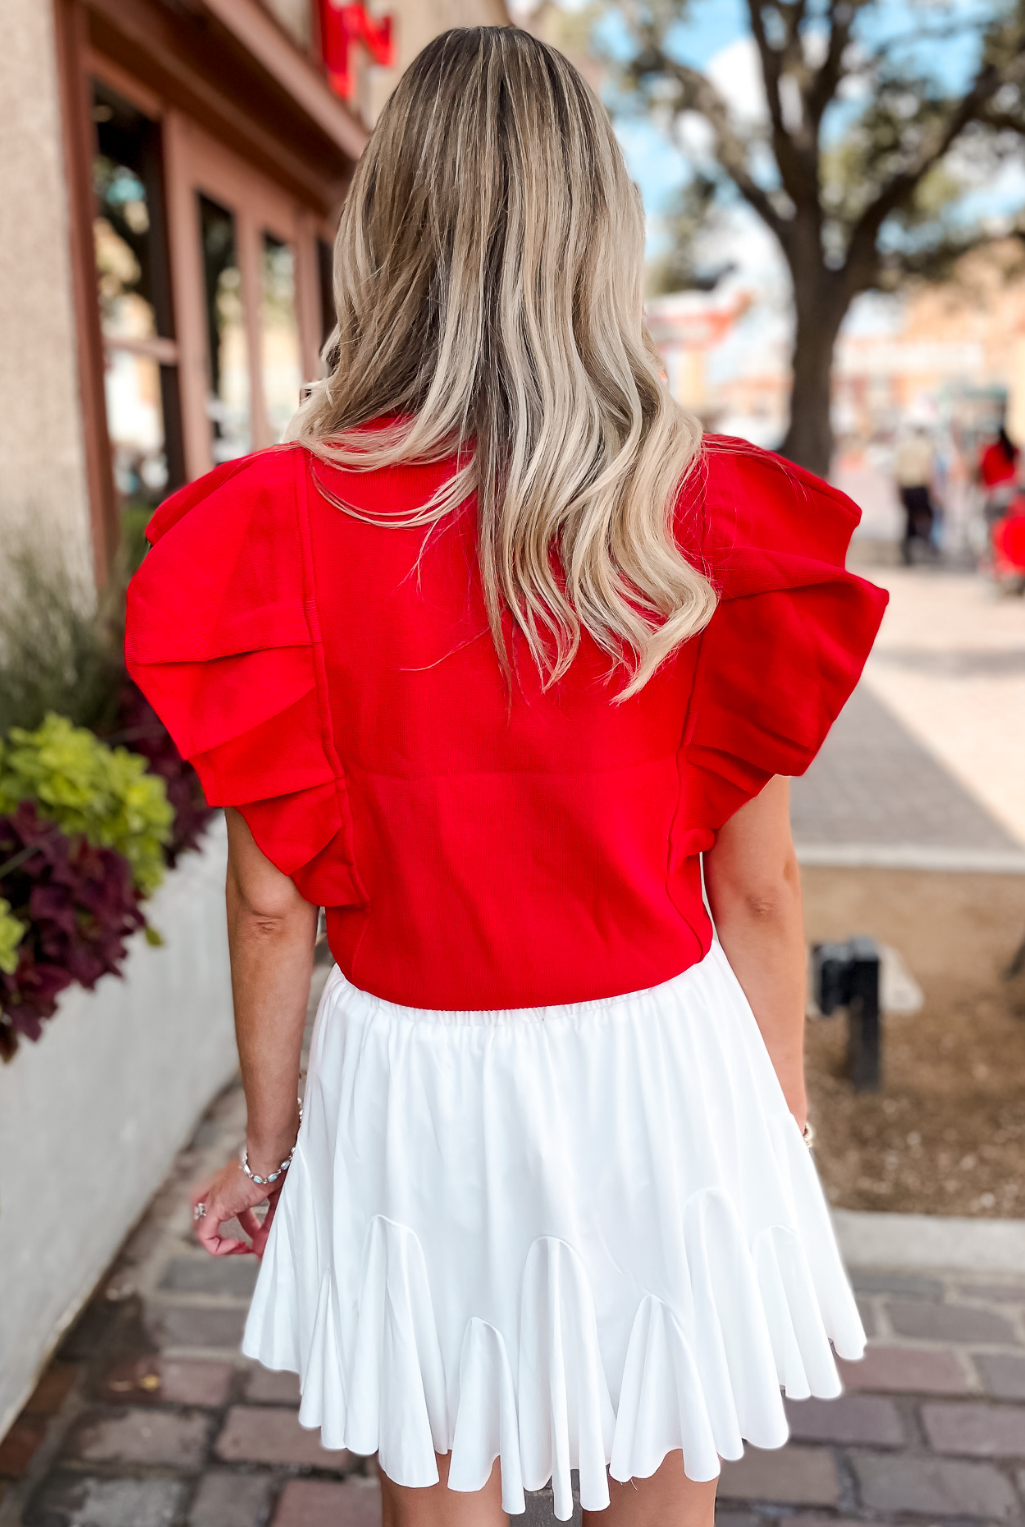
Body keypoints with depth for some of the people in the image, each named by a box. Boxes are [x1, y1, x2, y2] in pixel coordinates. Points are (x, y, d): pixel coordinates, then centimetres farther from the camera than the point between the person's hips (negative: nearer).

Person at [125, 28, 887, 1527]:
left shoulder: (287, 519, -11)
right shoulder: (710, 513, -10)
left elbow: (272, 892, -7)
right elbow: (758, 881, -4)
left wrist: (272, 1136, 9)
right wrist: (781, 1113, 12)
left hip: (413, 1081, 0)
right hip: (657, 1068, 1)